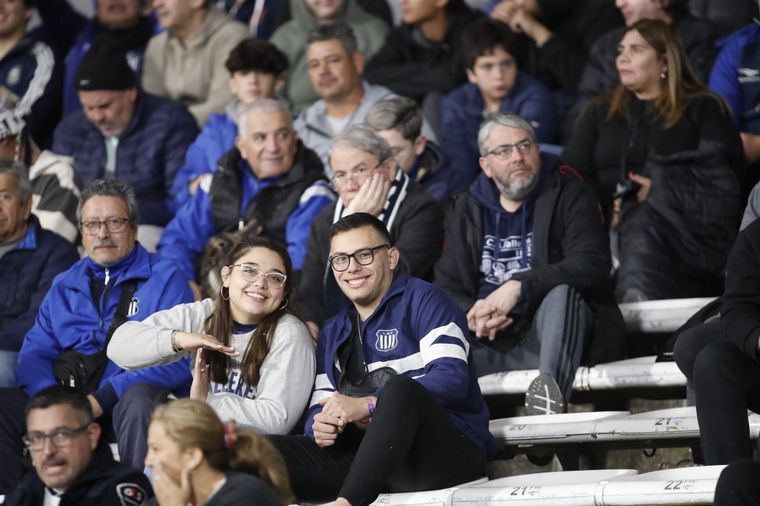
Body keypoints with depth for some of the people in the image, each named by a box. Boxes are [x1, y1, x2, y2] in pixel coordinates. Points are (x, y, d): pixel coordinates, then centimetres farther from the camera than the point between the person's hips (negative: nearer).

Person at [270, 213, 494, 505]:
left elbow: (452, 377, -12)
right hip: (363, 459, 6)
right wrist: (319, 425, -6)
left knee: (397, 387, -38)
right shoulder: (333, 333, 25)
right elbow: (321, 404, 21)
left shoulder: (422, 300, 3)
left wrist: (368, 405, -20)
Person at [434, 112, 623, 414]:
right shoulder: (465, 210, 17)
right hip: (491, 342, 3)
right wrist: (471, 315, -16)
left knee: (562, 292, -38)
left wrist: (520, 286, -22)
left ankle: (550, 388, -60)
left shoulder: (568, 194, 5)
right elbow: (446, 288, 10)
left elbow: (592, 264, -11)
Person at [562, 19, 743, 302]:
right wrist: (607, 209, -8)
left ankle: (638, 299, -57)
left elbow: (724, 174, 2)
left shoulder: (703, 108, 17)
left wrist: (662, 190, -12)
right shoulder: (601, 112, 28)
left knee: (642, 226, -38)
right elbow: (572, 174, 13)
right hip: (610, 225, 4)